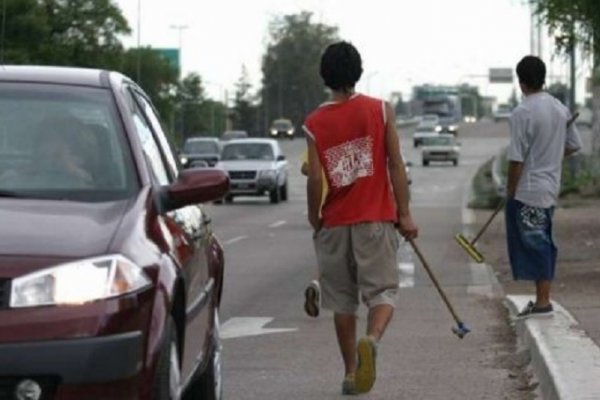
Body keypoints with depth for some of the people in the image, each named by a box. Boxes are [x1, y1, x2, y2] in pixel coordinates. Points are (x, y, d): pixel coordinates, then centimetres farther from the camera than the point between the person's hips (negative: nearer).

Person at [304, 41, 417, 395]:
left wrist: (314, 219, 10)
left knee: (342, 300, 12)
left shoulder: (315, 123, 0)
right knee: (383, 290, -1)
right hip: (376, 219, -1)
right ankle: (372, 339, -31)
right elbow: (396, 166, -4)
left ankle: (351, 372, 15)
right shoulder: (381, 110, -2)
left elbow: (315, 179, -5)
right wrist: (404, 214, 0)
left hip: (335, 223, 2)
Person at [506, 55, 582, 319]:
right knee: (544, 243, 14)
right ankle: (543, 298, 19)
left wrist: (510, 192, -7)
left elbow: (516, 159, -18)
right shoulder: (560, 109, 6)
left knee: (534, 245, -3)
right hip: (551, 188, 8)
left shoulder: (522, 113, -18)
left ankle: (542, 303, -1)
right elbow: (574, 145, 15)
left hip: (527, 191, -8)